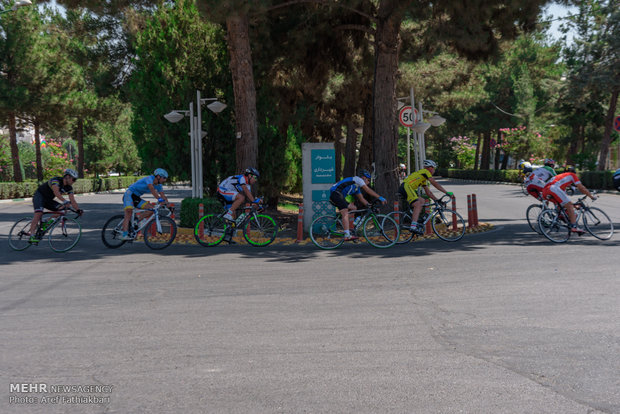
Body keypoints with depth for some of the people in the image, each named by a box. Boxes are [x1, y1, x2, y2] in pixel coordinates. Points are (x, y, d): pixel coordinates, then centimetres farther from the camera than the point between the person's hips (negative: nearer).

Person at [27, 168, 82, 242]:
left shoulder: (69, 188, -4)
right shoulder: (56, 180, -25)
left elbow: (72, 201, -10)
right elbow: (56, 192, -42)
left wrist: (78, 210, -27)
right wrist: (65, 201, -55)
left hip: (48, 200, 7)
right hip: (39, 196, -7)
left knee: (63, 208, -13)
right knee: (39, 213, -28)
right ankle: (32, 236, -32)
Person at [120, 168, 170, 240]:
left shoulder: (158, 185, 3)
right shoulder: (149, 178, -22)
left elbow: (163, 196, 3)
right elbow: (152, 189, -39)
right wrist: (159, 199, -49)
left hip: (137, 198, 8)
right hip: (129, 194, -8)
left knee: (152, 209, -10)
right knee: (129, 211, -29)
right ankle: (124, 235, -35)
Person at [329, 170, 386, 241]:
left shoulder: (357, 187, 27)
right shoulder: (358, 179, 1)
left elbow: (361, 199, 25)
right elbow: (368, 190, -6)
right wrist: (380, 198, -6)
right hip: (335, 194, -10)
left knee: (353, 208, 15)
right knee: (345, 214, -17)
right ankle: (347, 236, -24)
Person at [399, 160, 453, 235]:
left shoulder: (424, 178, 30)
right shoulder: (425, 171, 3)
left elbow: (428, 192, 31)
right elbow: (435, 183, -5)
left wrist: (437, 200, 23)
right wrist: (447, 192, -3)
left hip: (403, 189, 10)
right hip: (406, 187, -10)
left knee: (421, 201, 18)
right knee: (417, 205, -22)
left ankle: (414, 222, 7)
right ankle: (413, 227, -35)